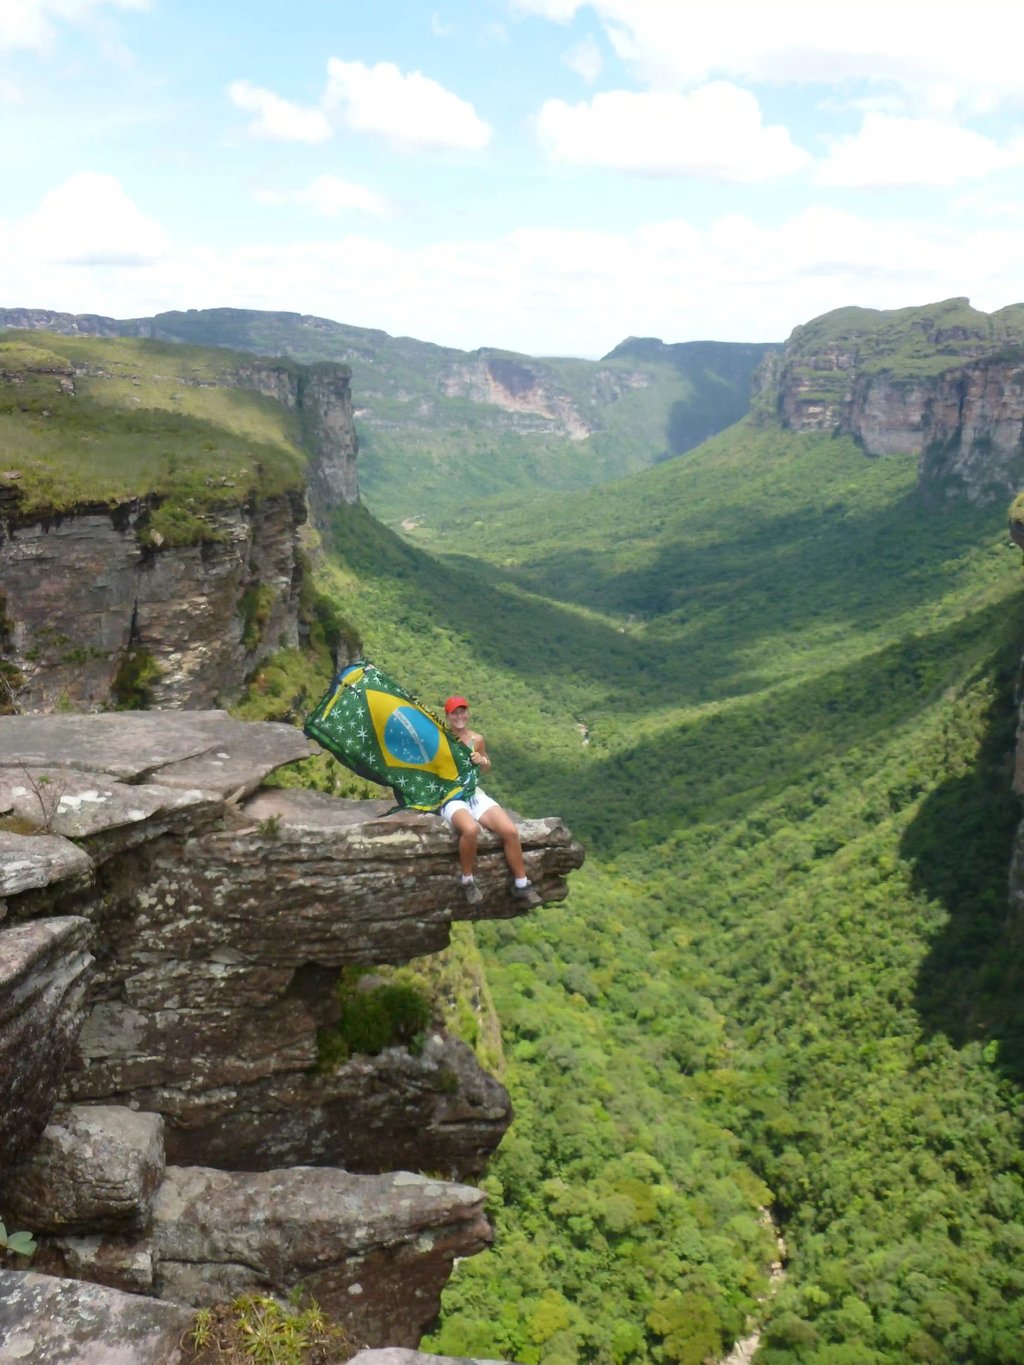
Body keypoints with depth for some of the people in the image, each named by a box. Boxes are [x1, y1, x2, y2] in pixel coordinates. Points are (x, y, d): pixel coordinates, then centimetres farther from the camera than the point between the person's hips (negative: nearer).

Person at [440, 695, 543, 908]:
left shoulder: (477, 739, 8)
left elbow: (487, 768, 21)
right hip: (450, 798, -5)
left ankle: (521, 885, 2)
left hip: (476, 794, 5)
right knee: (471, 829, -37)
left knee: (510, 831, -14)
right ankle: (468, 881, -14)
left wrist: (482, 761, 0)